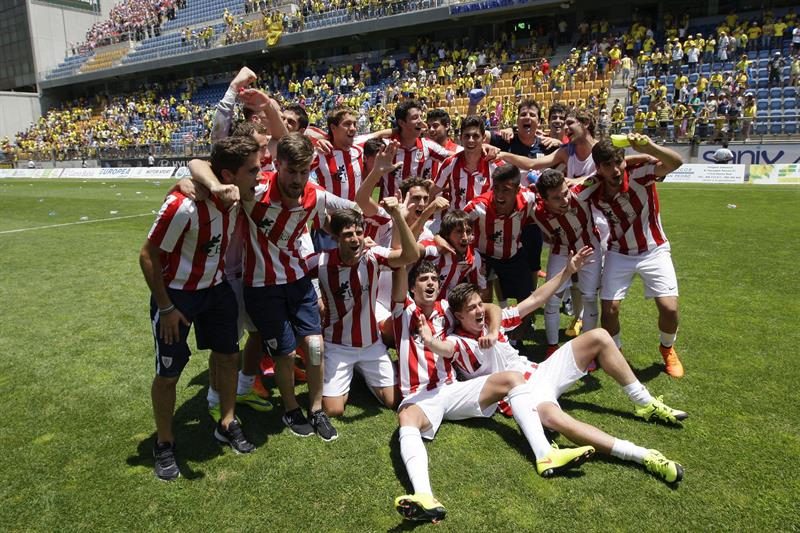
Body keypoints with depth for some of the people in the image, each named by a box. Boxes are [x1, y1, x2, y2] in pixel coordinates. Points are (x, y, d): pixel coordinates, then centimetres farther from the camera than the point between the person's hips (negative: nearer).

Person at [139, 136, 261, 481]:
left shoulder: (236, 197, -13)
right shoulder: (183, 206, -32)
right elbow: (148, 257, -21)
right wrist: (166, 309, -17)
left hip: (214, 287, 6)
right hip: (175, 294, -6)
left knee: (228, 354, 12)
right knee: (169, 373, 4)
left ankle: (227, 424, 33)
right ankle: (164, 444, 27)